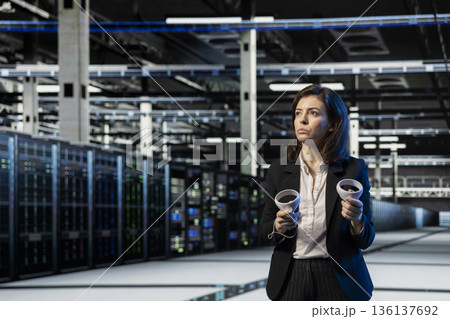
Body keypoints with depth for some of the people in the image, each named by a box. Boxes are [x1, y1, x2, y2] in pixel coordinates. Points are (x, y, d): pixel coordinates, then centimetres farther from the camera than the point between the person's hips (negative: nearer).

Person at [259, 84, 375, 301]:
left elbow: (365, 241, 1)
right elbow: (265, 234, 6)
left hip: (338, 282, -1)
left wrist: (356, 219, -20)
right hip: (291, 281, 1)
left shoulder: (353, 170, -2)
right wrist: (278, 227, -15)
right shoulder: (278, 171, 2)